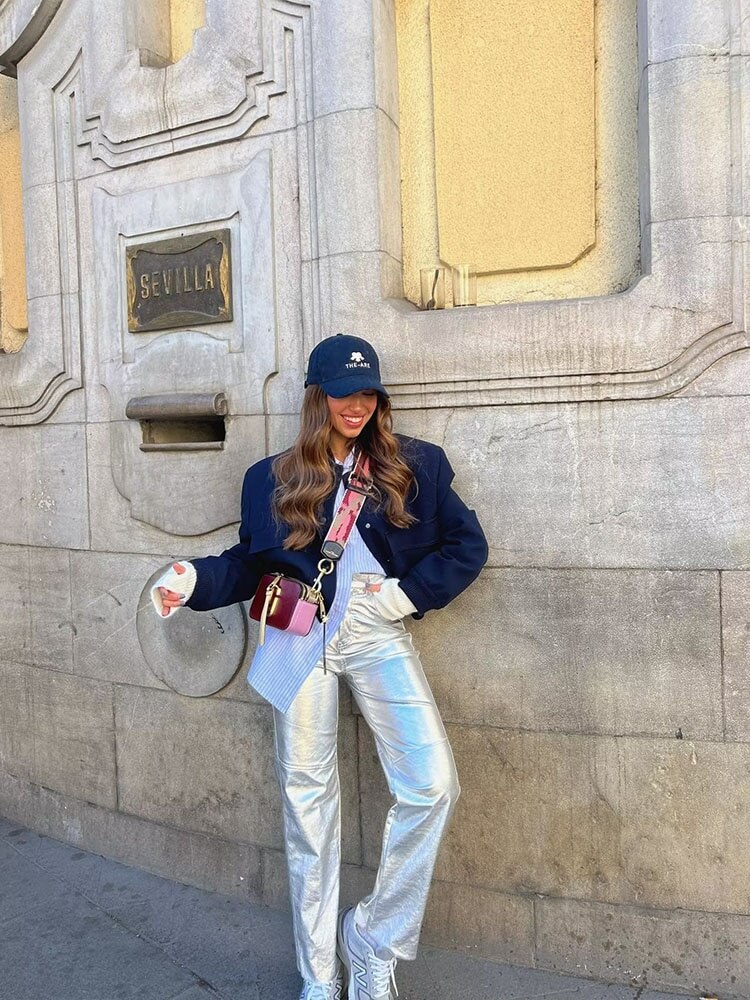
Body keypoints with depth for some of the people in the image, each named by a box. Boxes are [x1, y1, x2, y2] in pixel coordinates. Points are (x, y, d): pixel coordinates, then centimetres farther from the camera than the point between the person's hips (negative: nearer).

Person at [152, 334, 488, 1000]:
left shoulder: (414, 466, 6)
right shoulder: (274, 479, 10)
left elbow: (468, 545, 6)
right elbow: (249, 563, 12)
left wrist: (409, 592, -6)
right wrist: (196, 579, -6)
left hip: (378, 633, 0)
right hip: (300, 637, 1)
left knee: (433, 785, -14)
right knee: (307, 800, 7)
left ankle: (373, 940, 10)